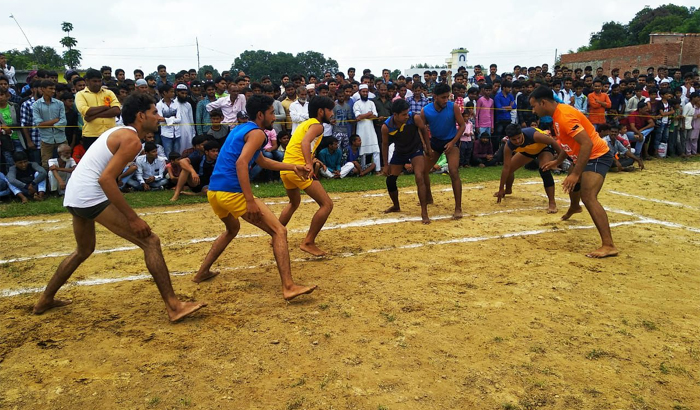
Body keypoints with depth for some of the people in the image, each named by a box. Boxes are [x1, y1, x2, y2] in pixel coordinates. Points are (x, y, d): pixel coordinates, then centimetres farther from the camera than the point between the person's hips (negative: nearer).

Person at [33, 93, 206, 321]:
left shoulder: (117, 131, 19)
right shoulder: (132, 139, -11)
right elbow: (106, 179, -21)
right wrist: (133, 218, -20)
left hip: (73, 195, 10)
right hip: (91, 196, -10)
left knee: (84, 250, 31)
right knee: (150, 241, -11)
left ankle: (45, 300, 44)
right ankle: (173, 306, -13)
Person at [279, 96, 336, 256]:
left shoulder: (305, 123, 24)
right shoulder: (317, 125, -4)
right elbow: (305, 142, -24)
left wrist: (311, 160, 32)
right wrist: (309, 164, -36)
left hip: (285, 168, 10)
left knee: (294, 203, 33)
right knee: (327, 204, -6)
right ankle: (308, 243, -4)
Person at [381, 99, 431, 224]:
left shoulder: (415, 117, -27)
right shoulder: (386, 127, -23)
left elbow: (424, 129, -5)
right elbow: (385, 144, -5)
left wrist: (427, 147, 3)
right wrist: (386, 165, -1)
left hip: (416, 149, -2)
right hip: (399, 152, 3)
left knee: (419, 178, -20)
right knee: (390, 181, 6)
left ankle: (424, 213, -13)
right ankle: (396, 206, 34)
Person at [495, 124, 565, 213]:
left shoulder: (534, 135, -43)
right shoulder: (508, 146, -29)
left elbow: (553, 142, -26)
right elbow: (506, 167, -23)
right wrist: (501, 189, -21)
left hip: (545, 146, -5)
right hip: (528, 150, 5)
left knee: (544, 170, -31)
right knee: (509, 168, 5)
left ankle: (552, 203, -25)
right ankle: (508, 190, 39)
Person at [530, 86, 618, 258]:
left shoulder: (565, 116, -26)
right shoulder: (558, 114, 6)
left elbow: (587, 144, -32)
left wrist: (575, 174, -34)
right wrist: (558, 162, 21)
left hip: (597, 156, -11)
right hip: (585, 156, 11)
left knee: (588, 197, -26)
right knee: (571, 183, 34)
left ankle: (608, 245, -27)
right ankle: (574, 207, 69)